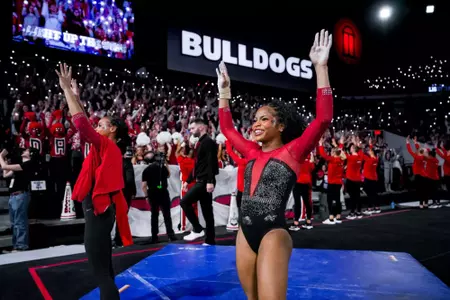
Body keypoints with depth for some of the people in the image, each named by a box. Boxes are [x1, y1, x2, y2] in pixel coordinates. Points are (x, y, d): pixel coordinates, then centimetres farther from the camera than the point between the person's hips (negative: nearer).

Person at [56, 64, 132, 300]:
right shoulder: (109, 148, 13)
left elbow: (81, 123, -21)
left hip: (98, 210, -10)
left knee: (100, 272, -5)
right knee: (104, 268, 19)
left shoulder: (106, 145, -11)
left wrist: (66, 89, -14)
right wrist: (75, 96, 23)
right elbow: (86, 125, 21)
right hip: (102, 208, 10)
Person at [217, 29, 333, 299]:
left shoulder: (292, 151, -5)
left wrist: (321, 67, -18)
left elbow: (324, 118, -17)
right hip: (245, 233, 7)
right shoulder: (252, 152, 12)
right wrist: (224, 92, 22)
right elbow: (227, 128, 24)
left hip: (273, 234, -6)